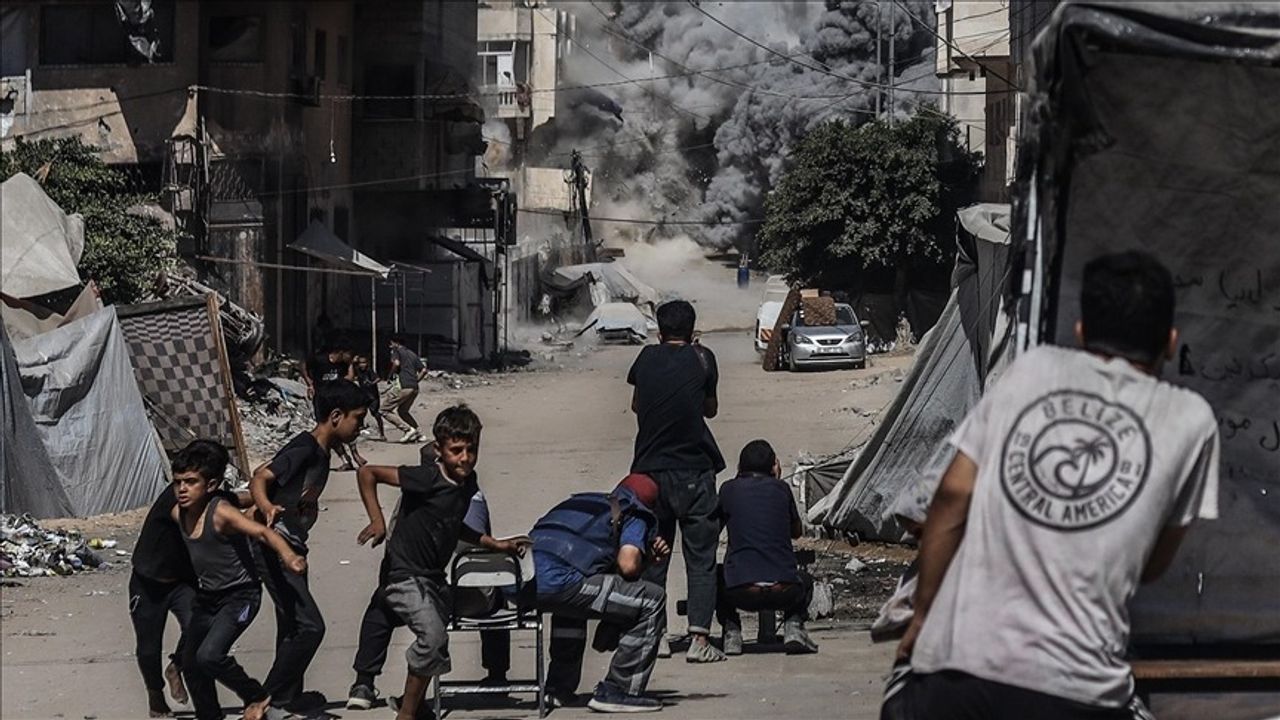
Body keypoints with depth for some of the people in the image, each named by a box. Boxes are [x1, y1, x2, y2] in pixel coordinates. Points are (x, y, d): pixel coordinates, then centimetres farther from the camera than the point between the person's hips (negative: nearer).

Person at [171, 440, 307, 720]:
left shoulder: (221, 513, -26)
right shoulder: (177, 514, -6)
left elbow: (262, 532, -38)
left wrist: (287, 555, -56)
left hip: (240, 595, -8)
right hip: (207, 596, 8)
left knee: (209, 656, -24)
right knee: (190, 664, 14)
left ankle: (256, 696, 0)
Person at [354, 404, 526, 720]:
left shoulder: (468, 484, 4)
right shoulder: (427, 478, -20)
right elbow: (367, 473, -17)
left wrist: (495, 544, 19)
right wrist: (377, 520, -21)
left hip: (434, 576, 9)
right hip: (405, 574, -9)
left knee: (436, 644, 19)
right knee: (433, 636, -25)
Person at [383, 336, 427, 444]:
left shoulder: (397, 351, 2)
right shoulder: (412, 354, 23)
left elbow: (396, 363, -17)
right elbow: (423, 370, 18)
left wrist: (391, 375, -2)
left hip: (403, 386, -8)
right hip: (414, 388, 8)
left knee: (385, 410, -1)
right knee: (403, 411, 26)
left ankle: (408, 429, -12)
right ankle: (418, 434, 16)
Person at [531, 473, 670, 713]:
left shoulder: (580, 501, 34)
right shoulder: (635, 514, 14)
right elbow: (628, 565, -3)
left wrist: (650, 556, 28)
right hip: (557, 582, -8)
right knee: (652, 601, 3)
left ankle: (559, 688, 37)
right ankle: (617, 691, 1)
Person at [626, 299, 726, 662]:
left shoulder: (647, 358, 5)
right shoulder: (701, 359, -1)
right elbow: (711, 409, 12)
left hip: (650, 470, 2)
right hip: (694, 472, -2)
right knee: (701, 557, 0)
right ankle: (699, 637, -10)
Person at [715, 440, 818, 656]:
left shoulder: (728, 489, 8)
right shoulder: (780, 488, 10)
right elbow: (797, 531, 26)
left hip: (741, 592, 0)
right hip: (783, 591, 0)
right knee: (804, 581, 35)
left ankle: (731, 630, 11)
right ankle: (793, 626, 8)